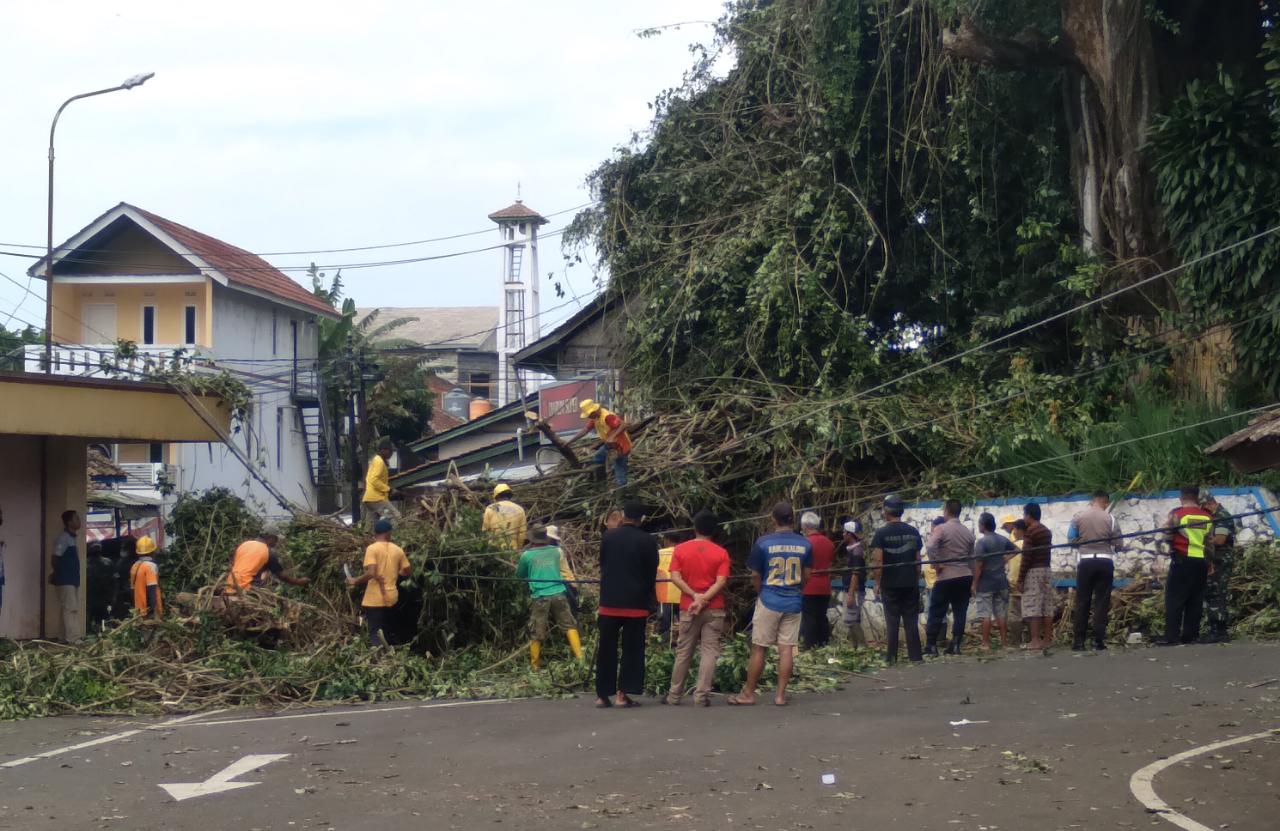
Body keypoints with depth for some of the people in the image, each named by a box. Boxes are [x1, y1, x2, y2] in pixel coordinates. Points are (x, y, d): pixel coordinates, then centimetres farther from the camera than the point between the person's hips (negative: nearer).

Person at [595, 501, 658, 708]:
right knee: (632, 649, 4)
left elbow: (602, 565, 9)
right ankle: (622, 693, -1)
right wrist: (648, 602, 11)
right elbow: (652, 574, -2)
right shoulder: (648, 542, -6)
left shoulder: (608, 537, 0)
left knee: (606, 649, 7)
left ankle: (603, 694, 7)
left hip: (609, 601, 2)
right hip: (636, 603, -2)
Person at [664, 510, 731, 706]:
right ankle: (701, 696, -6)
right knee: (709, 652, 0)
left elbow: (675, 577, -8)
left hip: (688, 608, 2)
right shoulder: (721, 553, -2)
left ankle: (674, 695, 17)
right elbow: (721, 582, -13)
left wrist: (694, 596, -11)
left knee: (683, 652, 12)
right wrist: (703, 599, -16)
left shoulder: (680, 549, 1)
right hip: (714, 609, -2)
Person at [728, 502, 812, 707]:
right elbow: (806, 576, 7)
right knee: (787, 648, 4)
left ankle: (748, 693, 8)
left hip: (769, 600, -3)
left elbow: (755, 576, -2)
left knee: (758, 648, 3)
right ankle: (781, 694, 5)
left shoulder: (763, 542, -8)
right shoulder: (805, 544, 0)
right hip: (794, 602, 3)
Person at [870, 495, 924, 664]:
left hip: (890, 585, -3)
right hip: (910, 583, 3)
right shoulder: (913, 532, 5)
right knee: (911, 621, 7)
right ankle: (915, 657, 5)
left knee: (892, 622, 2)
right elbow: (918, 560, 8)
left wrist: (877, 583, -4)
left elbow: (877, 561, -11)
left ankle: (891, 658, 3)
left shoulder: (882, 533, -7)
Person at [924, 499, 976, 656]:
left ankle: (930, 646, 0)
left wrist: (936, 564, -13)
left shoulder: (941, 529, -8)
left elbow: (931, 546, -25)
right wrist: (971, 580, 18)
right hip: (965, 576, 5)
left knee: (936, 613, 1)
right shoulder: (968, 532, 11)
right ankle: (955, 646, 5)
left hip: (946, 577, -5)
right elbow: (971, 557, 14)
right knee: (960, 612, 8)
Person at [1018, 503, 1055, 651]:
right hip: (1047, 569, 8)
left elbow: (1026, 556, -14)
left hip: (1033, 571, -8)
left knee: (1032, 606, -8)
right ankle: (1047, 639, 7)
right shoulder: (1047, 531, 14)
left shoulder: (1030, 531, -11)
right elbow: (1047, 551, 14)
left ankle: (1035, 640, -12)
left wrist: (1020, 579, -13)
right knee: (1047, 605, 7)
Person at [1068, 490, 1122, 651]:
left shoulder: (1078, 517, -1)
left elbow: (1071, 539, -1)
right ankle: (1098, 640, -1)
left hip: (1085, 561, 1)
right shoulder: (1110, 519, -3)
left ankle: (1078, 641, 4)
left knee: (1082, 602, 6)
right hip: (1105, 561, -1)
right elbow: (1118, 544, -2)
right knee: (1102, 602, 3)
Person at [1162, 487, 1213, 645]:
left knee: (1174, 599, -3)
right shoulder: (1207, 516, 7)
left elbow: (1168, 537, -4)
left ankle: (1172, 637, -8)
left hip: (1182, 561, -4)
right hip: (1202, 562, 4)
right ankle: (1191, 635, 8)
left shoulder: (1176, 514, -7)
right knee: (1195, 600, 9)